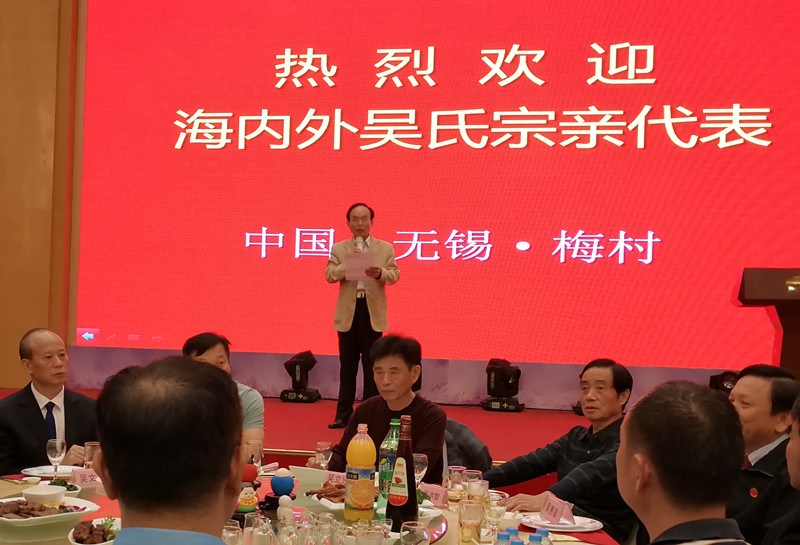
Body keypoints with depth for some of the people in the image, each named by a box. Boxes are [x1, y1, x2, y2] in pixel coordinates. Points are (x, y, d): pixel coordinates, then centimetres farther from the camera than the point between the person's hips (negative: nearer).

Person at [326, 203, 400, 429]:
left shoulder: (385, 248, 7)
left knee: (372, 366, 3)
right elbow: (329, 274, -4)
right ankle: (344, 415, 11)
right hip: (347, 312, 1)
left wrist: (381, 273, -24)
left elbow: (394, 275, -3)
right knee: (347, 366, 6)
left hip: (373, 312, -1)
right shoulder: (339, 248, 8)